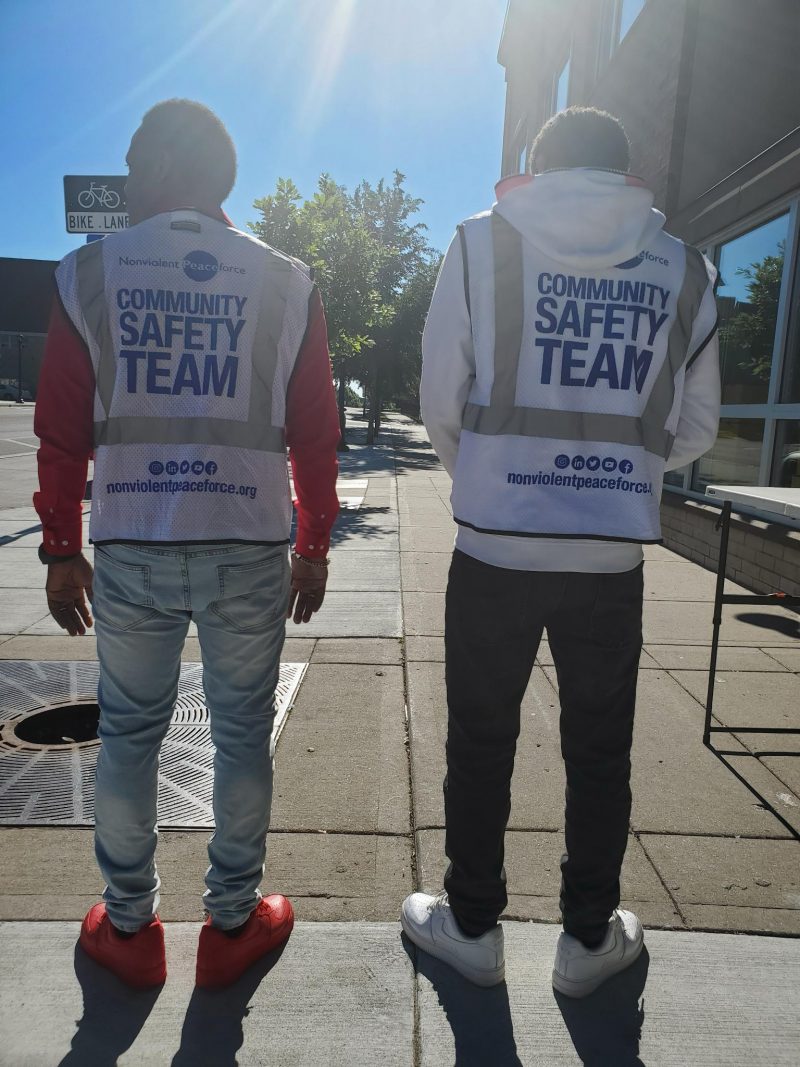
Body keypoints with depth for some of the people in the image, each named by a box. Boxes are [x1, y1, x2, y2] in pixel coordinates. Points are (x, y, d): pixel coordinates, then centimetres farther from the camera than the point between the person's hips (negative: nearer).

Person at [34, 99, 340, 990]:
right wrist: (315, 545, 8)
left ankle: (128, 925, 30)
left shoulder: (89, 275, 2)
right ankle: (233, 922, 27)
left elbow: (61, 429, 1)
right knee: (242, 732, 12)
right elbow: (315, 431, 1)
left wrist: (61, 551, 9)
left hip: (130, 550, 1)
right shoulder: (285, 284, 4)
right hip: (251, 551, 0)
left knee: (128, 733, 16)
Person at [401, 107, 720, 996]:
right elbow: (693, 432, 9)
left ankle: (471, 925, 32)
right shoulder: (683, 270, 6)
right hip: (614, 557, 2)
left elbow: (441, 403, -3)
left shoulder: (484, 242, -1)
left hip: (496, 547, -2)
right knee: (599, 752, 17)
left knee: (481, 742, 15)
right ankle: (589, 937, 34)